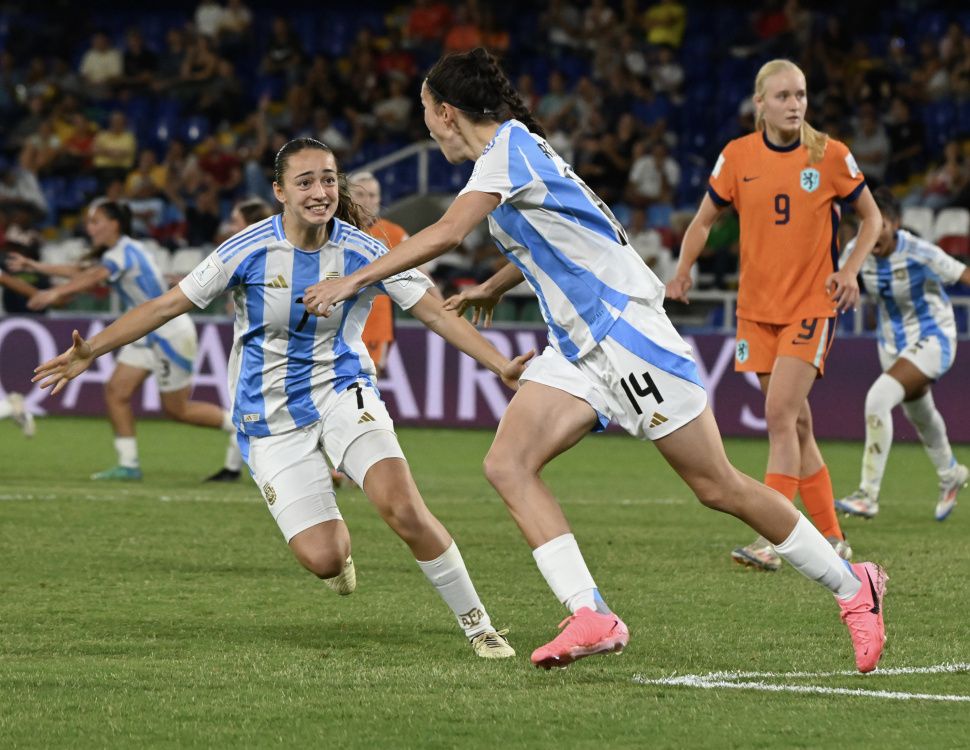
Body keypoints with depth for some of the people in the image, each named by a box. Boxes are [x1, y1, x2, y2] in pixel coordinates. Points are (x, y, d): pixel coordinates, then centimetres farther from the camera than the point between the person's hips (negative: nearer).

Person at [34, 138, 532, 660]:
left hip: (342, 392, 0)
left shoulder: (364, 253, -9)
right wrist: (90, 352, -9)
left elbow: (436, 313, -5)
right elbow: (167, 305, -5)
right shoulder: (249, 251, -12)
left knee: (404, 509, -25)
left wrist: (502, 366, -15)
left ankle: (476, 624, -6)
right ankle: (339, 539, 28)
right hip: (271, 416, 0)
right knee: (323, 559, -14)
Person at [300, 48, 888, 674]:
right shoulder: (510, 149, 16)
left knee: (718, 487, -5)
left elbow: (447, 234, -25)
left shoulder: (510, 146, -13)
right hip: (577, 348, 10)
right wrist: (492, 287, 49)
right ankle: (591, 616, -17)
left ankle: (853, 587, 10)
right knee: (508, 464, -9)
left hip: (627, 333, -10)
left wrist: (355, 280, -20)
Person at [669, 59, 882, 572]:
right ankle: (831, 539, 18)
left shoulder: (830, 156, -5)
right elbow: (704, 220, 11)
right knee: (796, 424, 7)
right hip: (756, 308, 3)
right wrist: (683, 271, -6)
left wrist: (850, 270, -8)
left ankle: (772, 541, -20)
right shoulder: (737, 156, 0)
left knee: (780, 415, -18)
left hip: (812, 305, -3)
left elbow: (870, 216, 8)